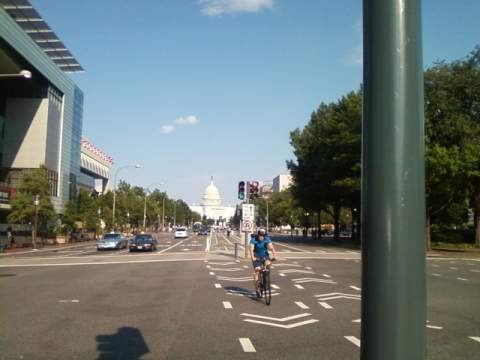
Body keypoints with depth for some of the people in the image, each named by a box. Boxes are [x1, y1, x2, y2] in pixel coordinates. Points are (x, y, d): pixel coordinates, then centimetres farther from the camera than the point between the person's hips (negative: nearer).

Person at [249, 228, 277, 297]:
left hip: (265, 255, 2)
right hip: (256, 257, -2)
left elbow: (271, 247, -27)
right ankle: (257, 289, -1)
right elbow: (251, 249, -31)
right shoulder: (254, 239, -20)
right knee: (257, 271, -13)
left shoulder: (267, 239, -15)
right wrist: (252, 257, -47)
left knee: (269, 263, -29)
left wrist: (274, 256, -44)